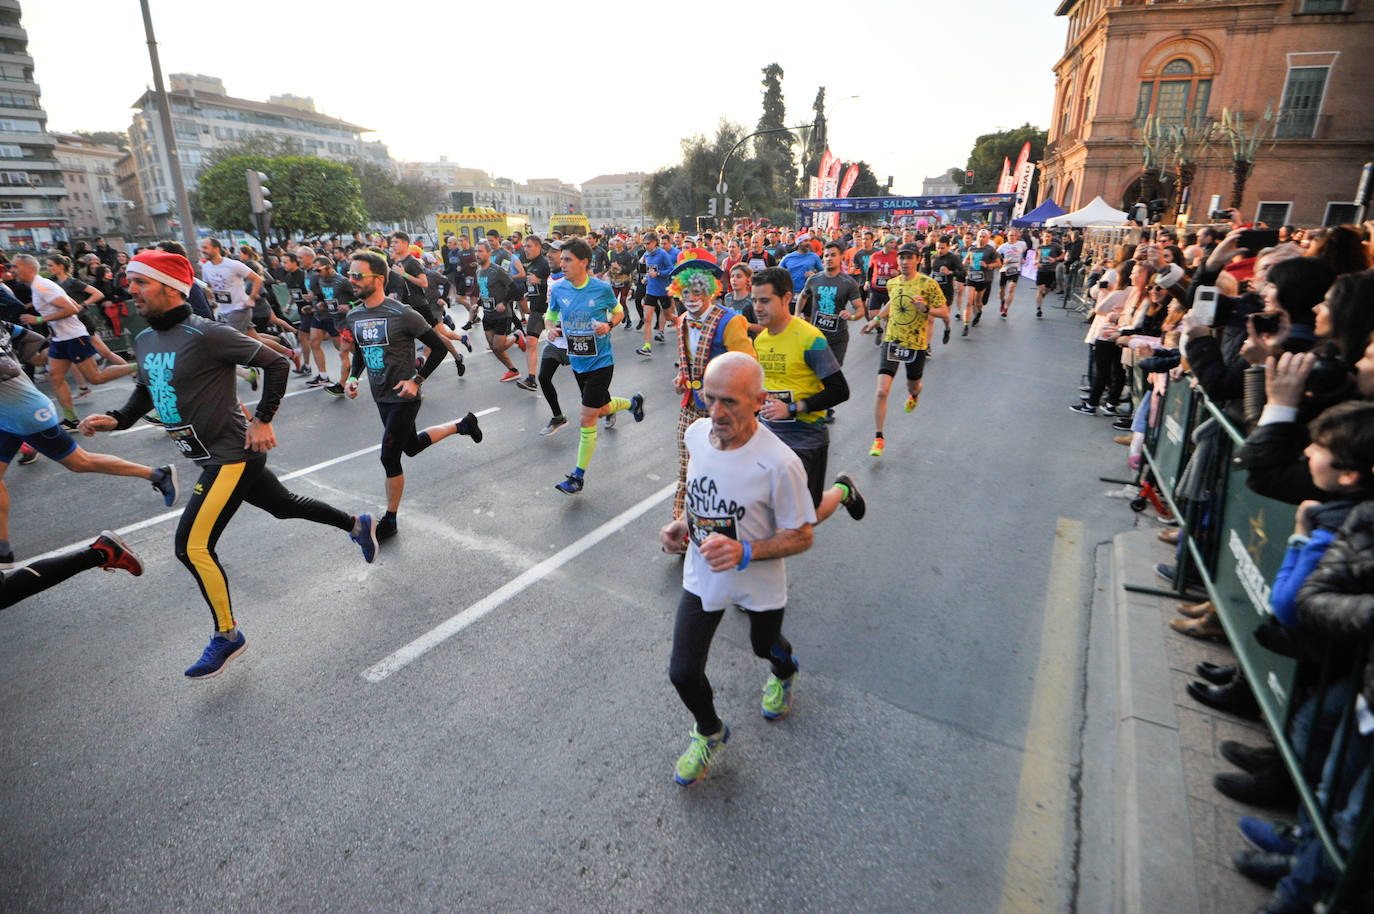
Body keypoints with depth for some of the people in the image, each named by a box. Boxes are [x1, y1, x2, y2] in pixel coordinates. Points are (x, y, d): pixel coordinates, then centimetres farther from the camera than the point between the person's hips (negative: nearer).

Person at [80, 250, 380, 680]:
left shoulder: (206, 334, -18)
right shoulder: (144, 341, 9)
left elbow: (276, 363, -16)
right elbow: (145, 392, 21)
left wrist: (263, 420, -16)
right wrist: (115, 419, 2)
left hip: (233, 454, -9)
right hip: (211, 455, 9)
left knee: (192, 546, -8)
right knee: (284, 505, 21)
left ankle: (227, 636, 8)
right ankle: (357, 525, 41)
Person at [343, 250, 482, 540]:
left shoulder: (402, 315, -18)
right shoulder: (353, 316, 3)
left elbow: (439, 348, -12)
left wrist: (417, 380, -17)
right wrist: (353, 377, 3)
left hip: (403, 398, -8)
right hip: (380, 397, 8)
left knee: (389, 457, -6)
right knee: (412, 447, 21)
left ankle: (390, 521, 12)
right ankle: (462, 425, 42)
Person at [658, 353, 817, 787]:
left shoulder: (779, 463, -31)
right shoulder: (696, 433, -13)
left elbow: (801, 536, -20)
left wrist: (744, 551, -34)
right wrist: (682, 523, -8)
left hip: (759, 583, -3)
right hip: (702, 576, 4)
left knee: (765, 646, 25)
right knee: (683, 673, 3)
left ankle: (784, 672, 66)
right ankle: (709, 733, 37)